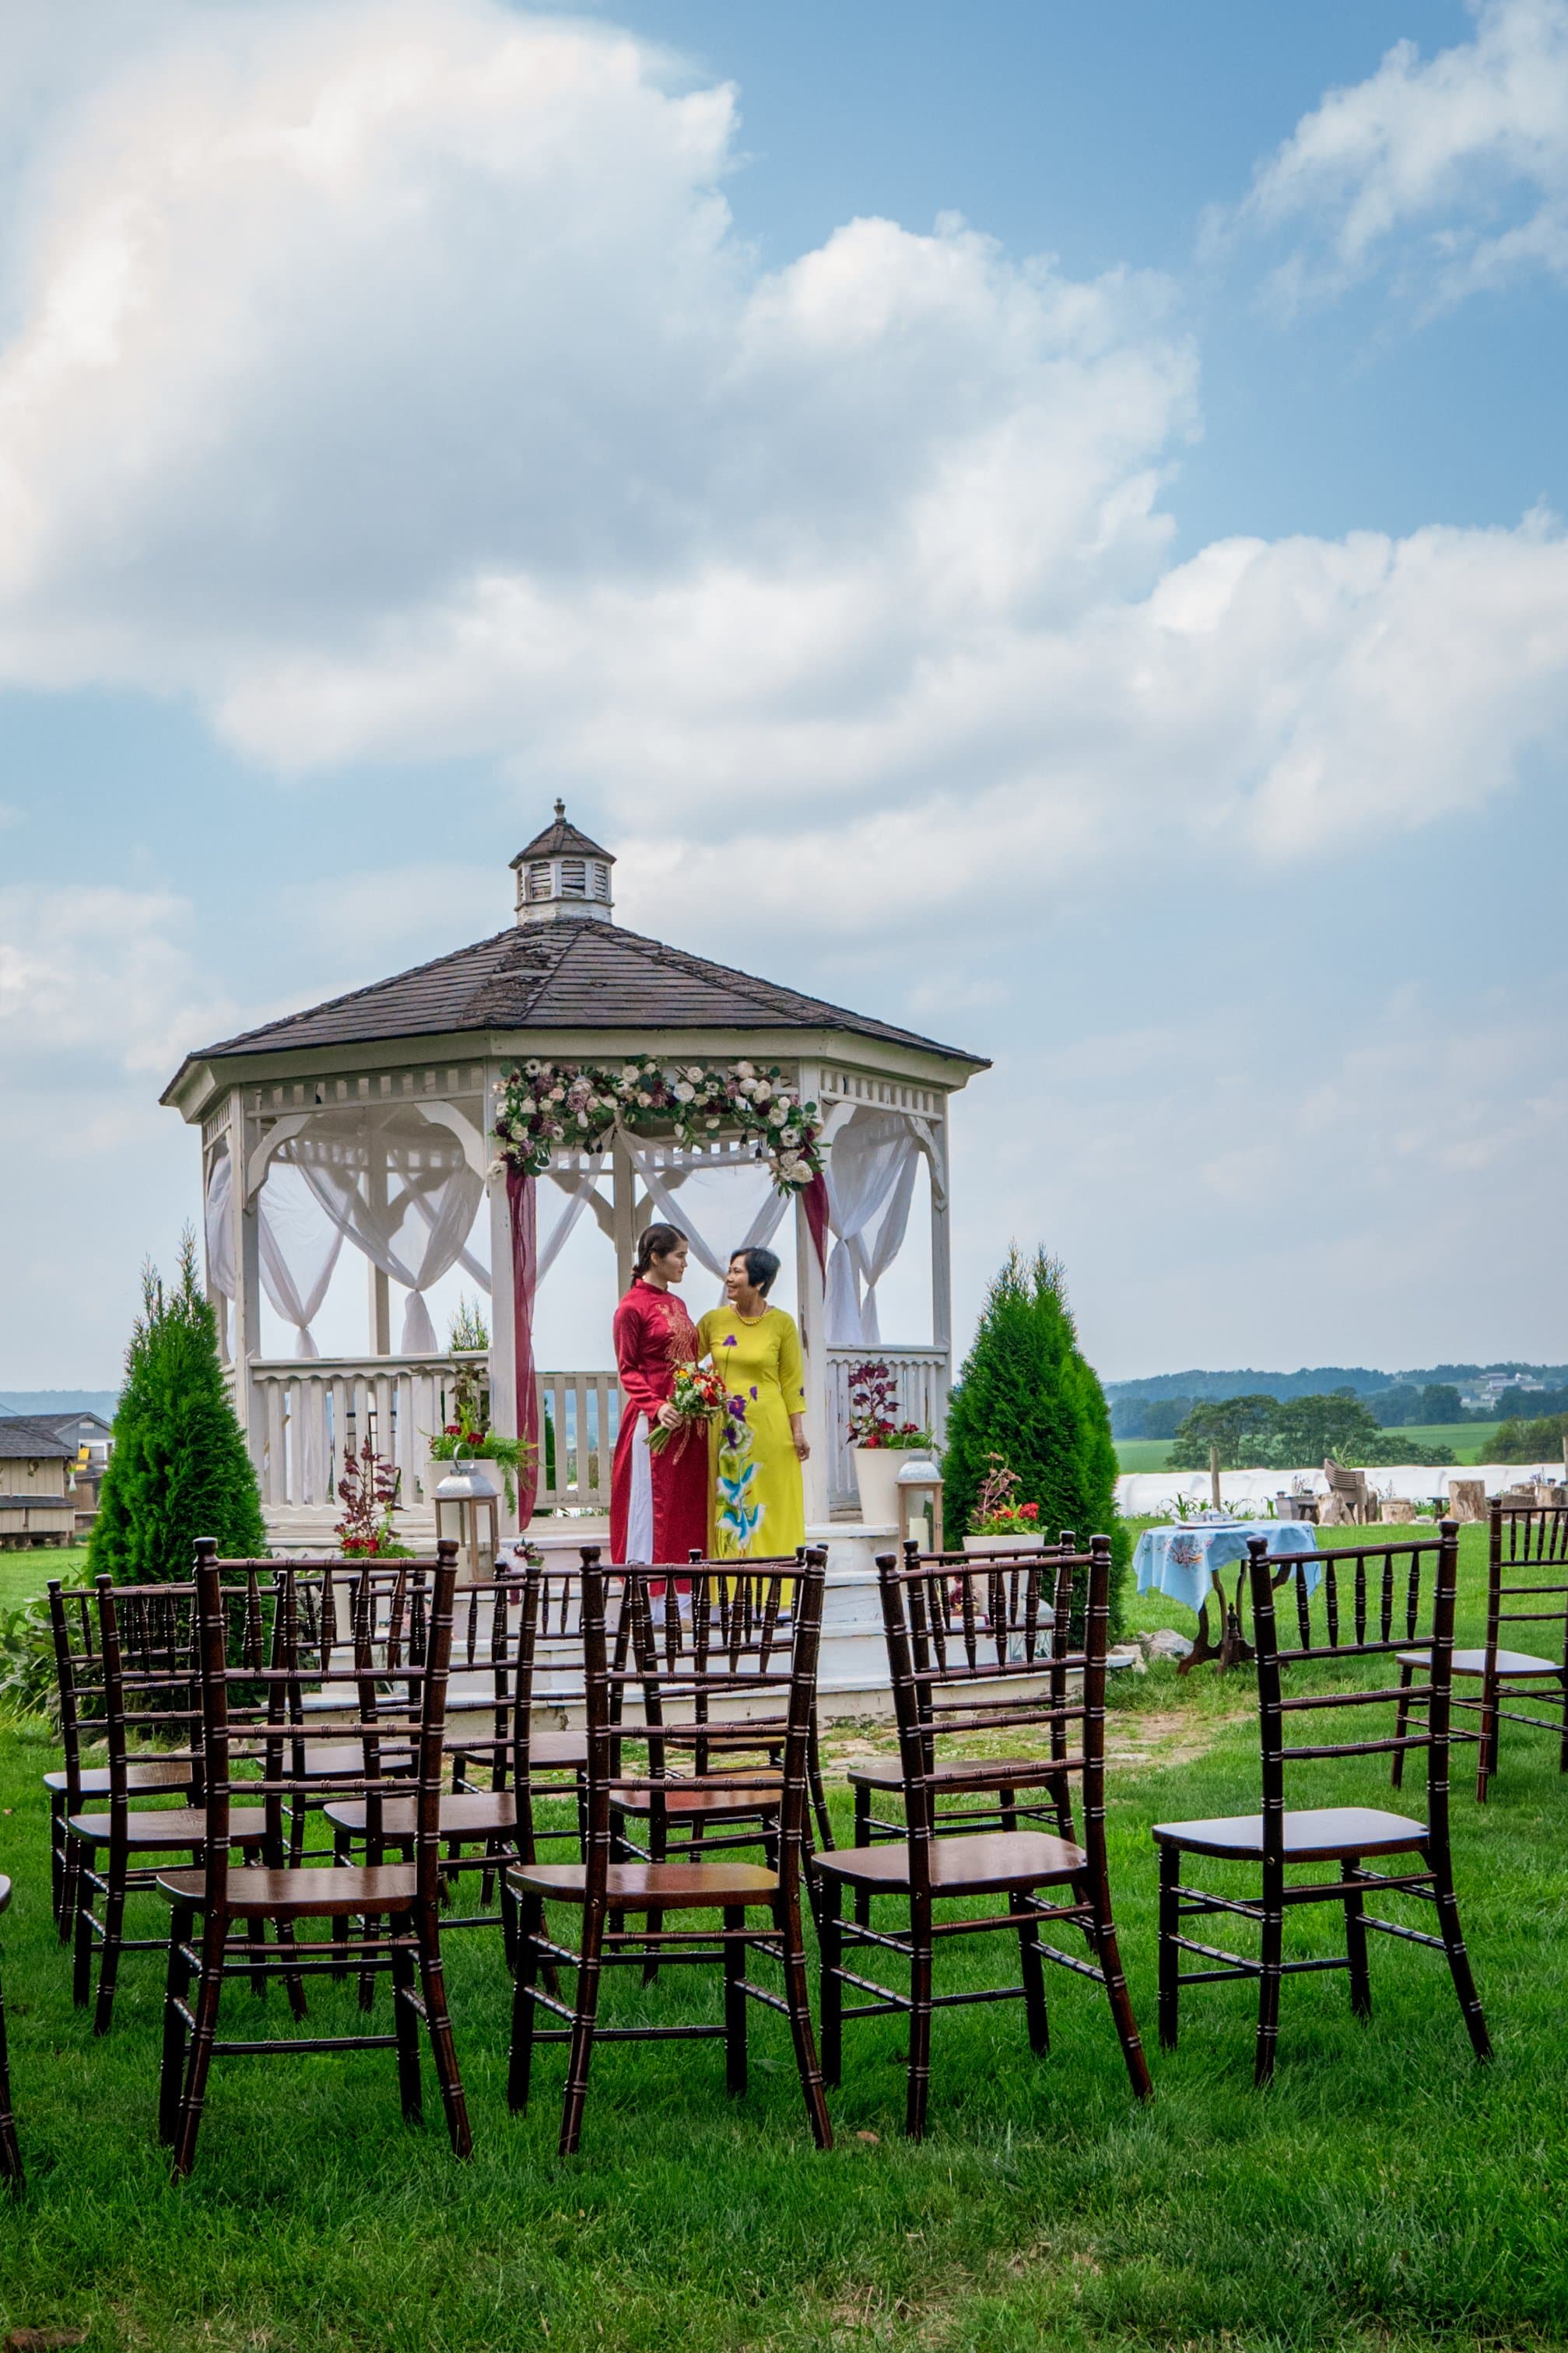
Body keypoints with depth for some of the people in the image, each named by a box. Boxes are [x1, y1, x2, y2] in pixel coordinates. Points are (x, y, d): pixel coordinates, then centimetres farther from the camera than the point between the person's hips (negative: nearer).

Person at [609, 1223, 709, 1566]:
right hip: (653, 1422, -8)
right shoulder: (633, 1306, -7)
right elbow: (627, 1369, -9)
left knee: (689, 1510, 6)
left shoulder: (677, 1305, 17)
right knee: (654, 1509, -5)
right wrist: (656, 1407, -21)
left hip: (689, 1421, 8)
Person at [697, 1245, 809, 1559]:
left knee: (768, 1512, 1)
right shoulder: (713, 1320, 5)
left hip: (769, 1429, -2)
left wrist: (798, 1432, -3)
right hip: (723, 1430, 2)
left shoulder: (782, 1323, -2)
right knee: (727, 1510, 4)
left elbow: (792, 1383, 0)